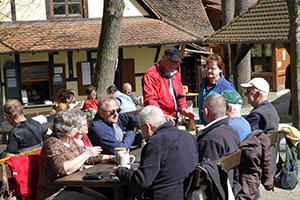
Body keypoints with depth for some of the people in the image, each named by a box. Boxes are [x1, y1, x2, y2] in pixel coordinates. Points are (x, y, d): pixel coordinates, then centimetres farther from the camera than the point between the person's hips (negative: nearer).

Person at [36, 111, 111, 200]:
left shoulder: (70, 141, 9)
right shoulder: (52, 144, -17)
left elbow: (85, 159, 24)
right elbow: (63, 169, -30)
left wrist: (108, 157, 18)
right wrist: (87, 154, -24)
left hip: (73, 188, 9)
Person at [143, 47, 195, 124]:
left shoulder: (176, 74, 19)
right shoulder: (151, 75, -9)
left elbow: (180, 95, 25)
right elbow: (150, 100, -18)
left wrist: (183, 108, 4)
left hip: (173, 120, 7)